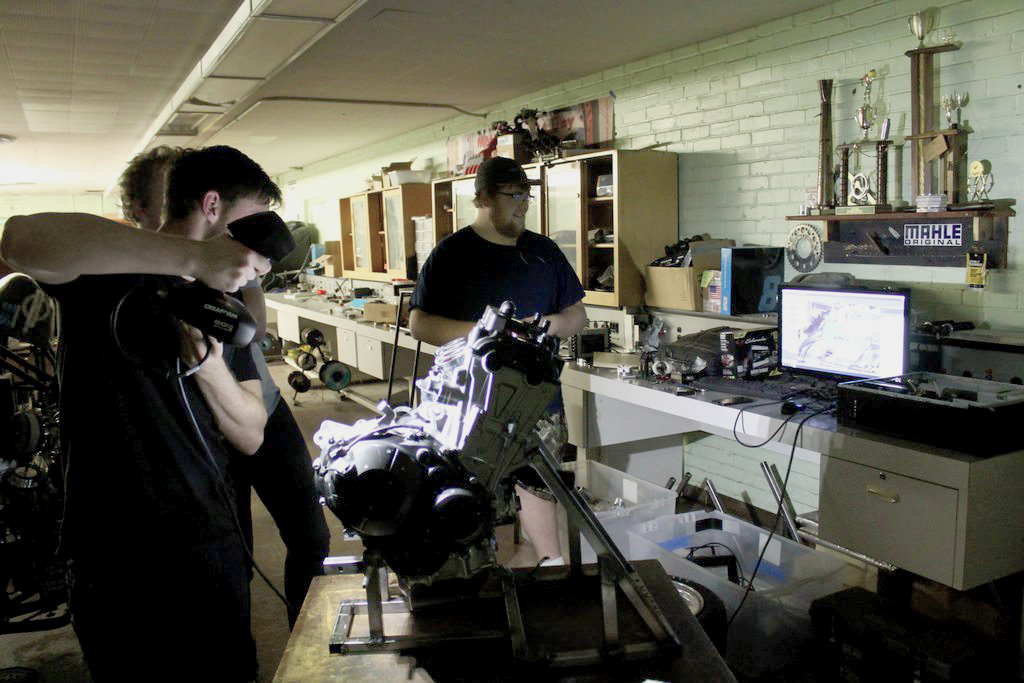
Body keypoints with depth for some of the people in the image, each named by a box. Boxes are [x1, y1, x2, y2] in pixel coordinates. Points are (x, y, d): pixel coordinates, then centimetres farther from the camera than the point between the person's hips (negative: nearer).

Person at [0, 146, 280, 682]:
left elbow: (250, 438, 5)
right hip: (114, 560, -5)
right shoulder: (107, 265, -4)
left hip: (212, 545, 5)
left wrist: (206, 362, -14)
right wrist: (194, 256, -35)